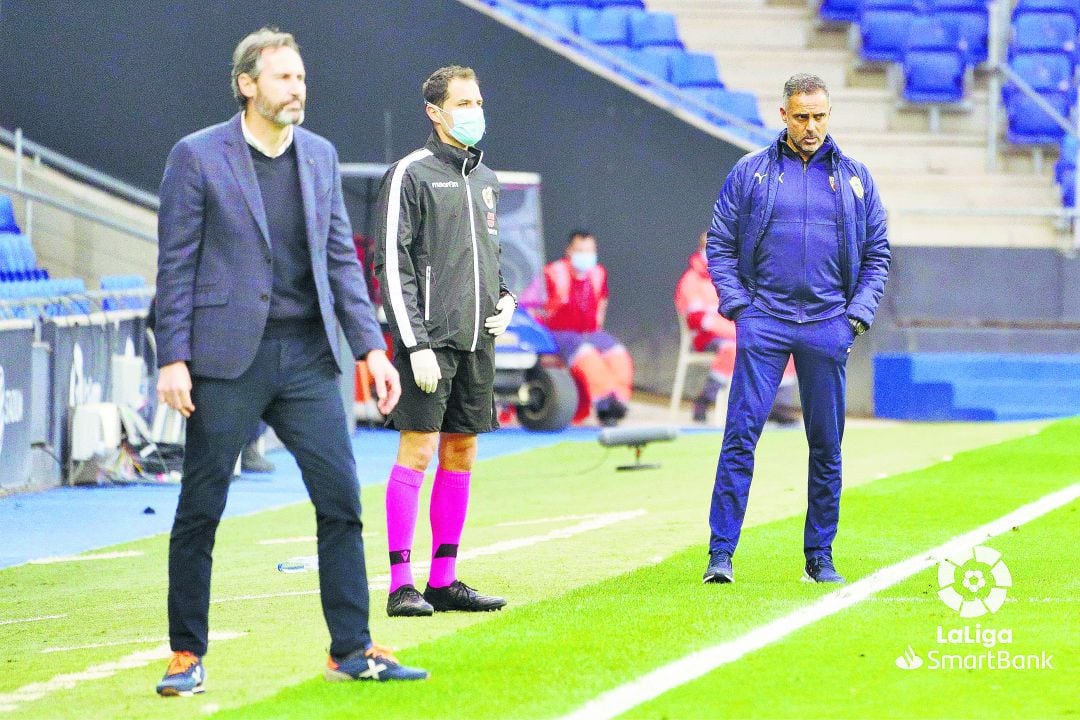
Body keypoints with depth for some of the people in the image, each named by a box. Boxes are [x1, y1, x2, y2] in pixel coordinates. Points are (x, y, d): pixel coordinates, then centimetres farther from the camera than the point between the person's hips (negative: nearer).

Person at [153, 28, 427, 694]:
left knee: (342, 501, -1)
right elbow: (176, 264, -4)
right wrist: (173, 359, -10)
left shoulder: (320, 156, 11)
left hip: (307, 359, 4)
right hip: (228, 359, -4)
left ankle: (353, 649, 5)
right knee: (200, 511, 1)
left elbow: (342, 258, 13)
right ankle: (187, 655, 12)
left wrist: (371, 346, 6)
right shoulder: (197, 157, -3)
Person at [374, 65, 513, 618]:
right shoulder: (411, 175, -6)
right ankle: (401, 584, -9)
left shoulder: (484, 179, 17)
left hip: (477, 342, 7)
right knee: (417, 451, -9)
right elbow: (391, 265, -10)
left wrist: (504, 299, 9)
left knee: (461, 455, 8)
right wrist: (416, 344, -16)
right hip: (430, 340, -7)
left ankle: (444, 580, 13)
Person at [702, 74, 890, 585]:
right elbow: (720, 244, 7)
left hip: (828, 327, 2)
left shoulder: (855, 178, 10)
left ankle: (819, 557, 14)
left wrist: (859, 312, 1)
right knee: (740, 436, -9)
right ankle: (721, 554, -9)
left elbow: (877, 253, 13)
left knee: (826, 446, 5)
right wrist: (736, 304, -5)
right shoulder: (750, 173, 6)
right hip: (764, 322, -2)